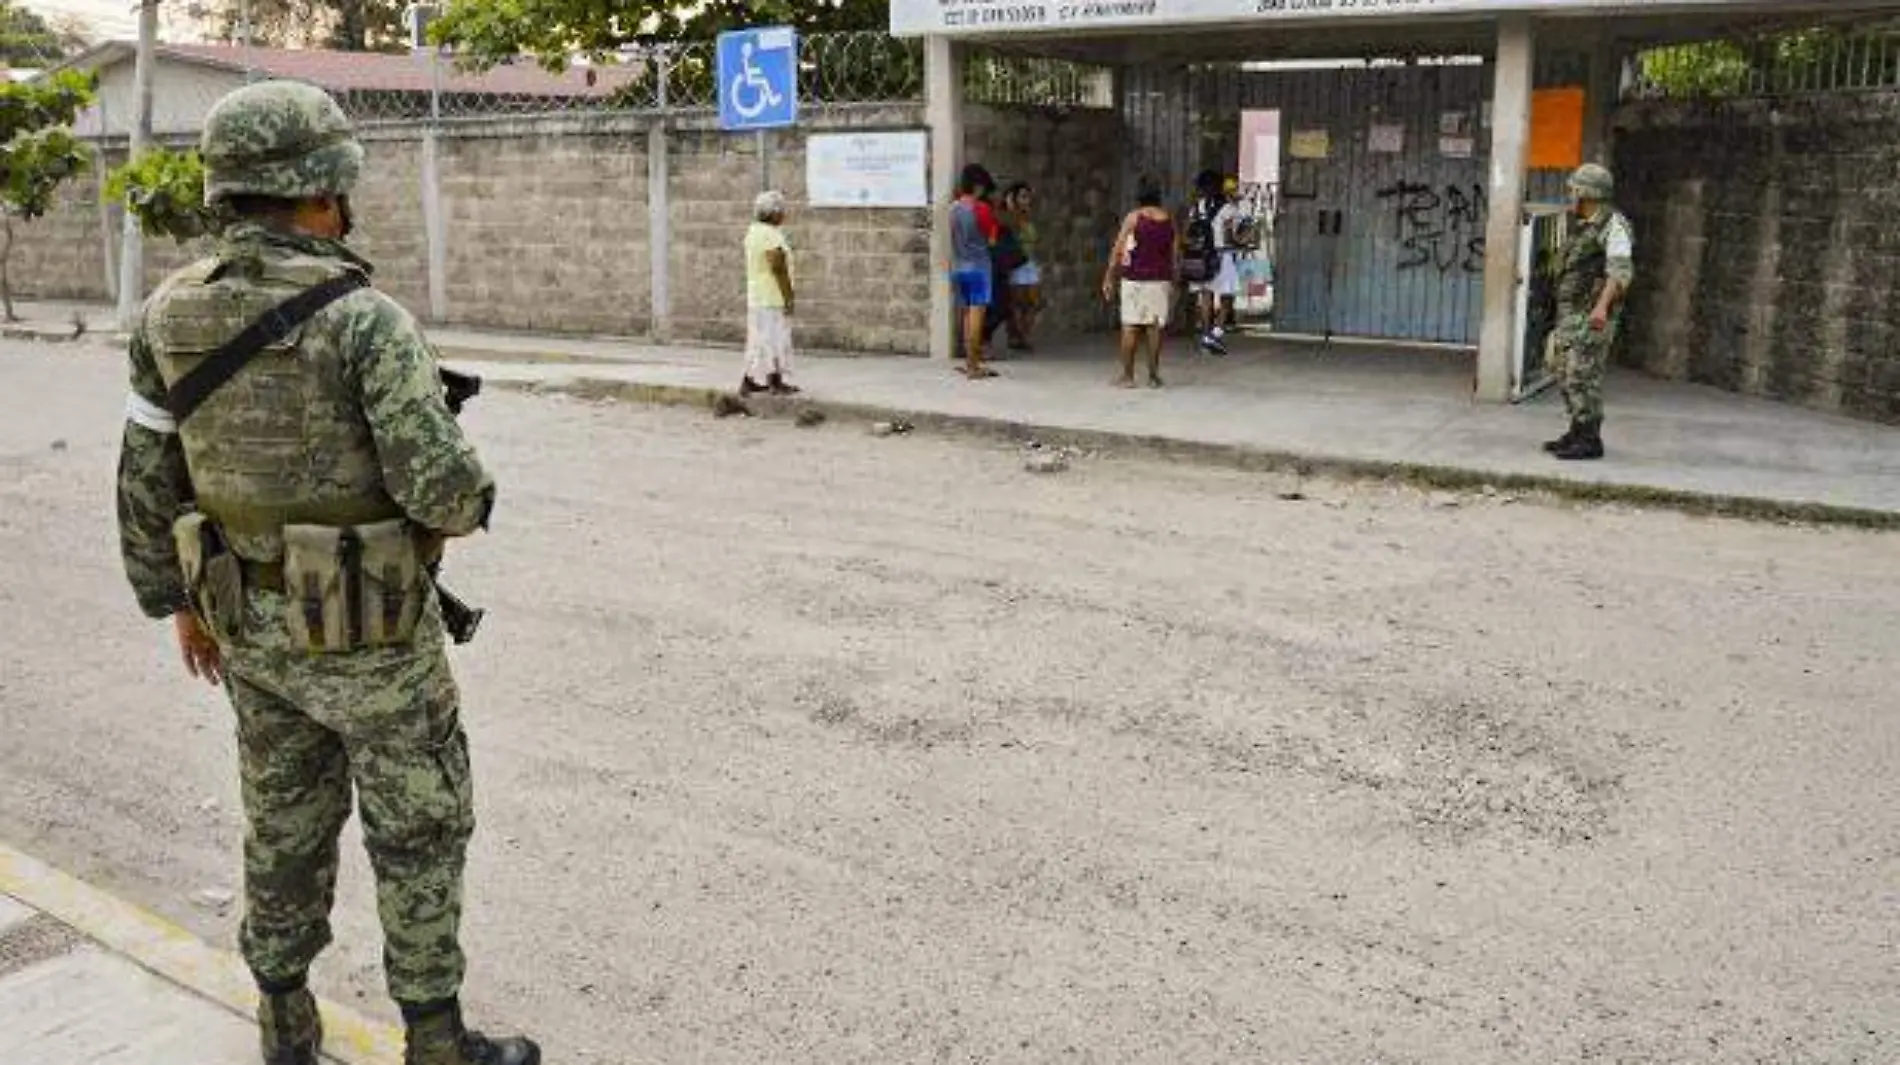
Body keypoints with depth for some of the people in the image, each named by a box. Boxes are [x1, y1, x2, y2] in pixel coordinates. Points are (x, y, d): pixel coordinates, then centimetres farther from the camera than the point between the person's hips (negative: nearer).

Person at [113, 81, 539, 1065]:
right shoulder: (365, 319, -23)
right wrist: (468, 500, -1)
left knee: (286, 821, 21)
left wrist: (181, 600, 18)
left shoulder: (172, 314, -3)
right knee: (421, 826, 9)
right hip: (367, 632, -6)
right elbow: (440, 487, -27)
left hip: (251, 618, 6)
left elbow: (147, 480, 4)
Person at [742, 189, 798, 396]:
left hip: (757, 296, 10)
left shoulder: (754, 231, 12)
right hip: (773, 297, -10)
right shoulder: (771, 235, -18)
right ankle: (775, 384, 2)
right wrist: (788, 298, -18)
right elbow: (778, 268, -21)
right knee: (774, 339, -3)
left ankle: (750, 382, 16)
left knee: (760, 339, 14)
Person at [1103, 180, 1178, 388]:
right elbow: (1175, 255, 8)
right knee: (1155, 326, 5)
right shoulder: (1170, 220, 7)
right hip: (1161, 279, 3)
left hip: (1135, 278, -3)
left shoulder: (1133, 217, -3)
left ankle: (1127, 375, 1)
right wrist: (1174, 282, 15)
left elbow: (1118, 250, -6)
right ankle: (1153, 375, 7)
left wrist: (1109, 279, -3)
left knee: (1130, 326, 1)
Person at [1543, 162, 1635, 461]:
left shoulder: (1613, 224, -9)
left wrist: (1602, 305, -31)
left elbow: (1621, 271, -19)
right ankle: (1577, 432, 18)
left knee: (1583, 376, -12)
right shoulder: (1582, 227, 19)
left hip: (1592, 315, -10)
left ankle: (1590, 440, -8)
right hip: (1570, 312, 10)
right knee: (1565, 372, 10)